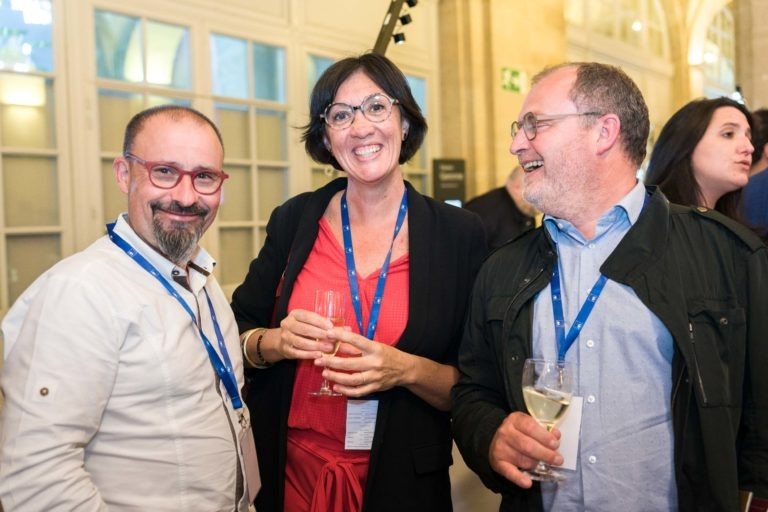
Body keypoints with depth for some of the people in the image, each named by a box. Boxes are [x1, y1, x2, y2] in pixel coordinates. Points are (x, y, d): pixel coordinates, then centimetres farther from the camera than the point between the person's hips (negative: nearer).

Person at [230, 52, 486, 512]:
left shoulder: (461, 234, -8)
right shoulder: (293, 221, -3)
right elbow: (239, 334, 4)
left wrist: (405, 369, -21)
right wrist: (275, 344, -15)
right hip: (290, 472, 2)